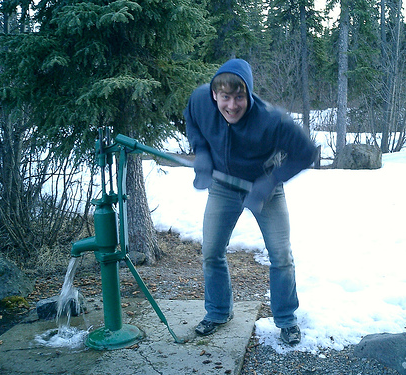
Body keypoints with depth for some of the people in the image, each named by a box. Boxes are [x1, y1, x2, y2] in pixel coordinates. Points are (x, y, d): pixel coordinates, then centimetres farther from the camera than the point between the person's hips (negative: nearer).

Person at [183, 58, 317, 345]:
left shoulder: (272, 121, -34)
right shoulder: (200, 100, -22)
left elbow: (305, 153, -22)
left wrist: (267, 185, -28)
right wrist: (202, 157, -14)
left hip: (265, 189, -3)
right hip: (222, 187, 3)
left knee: (282, 257, -2)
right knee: (212, 253, 6)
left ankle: (286, 319, 22)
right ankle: (218, 312, 31)